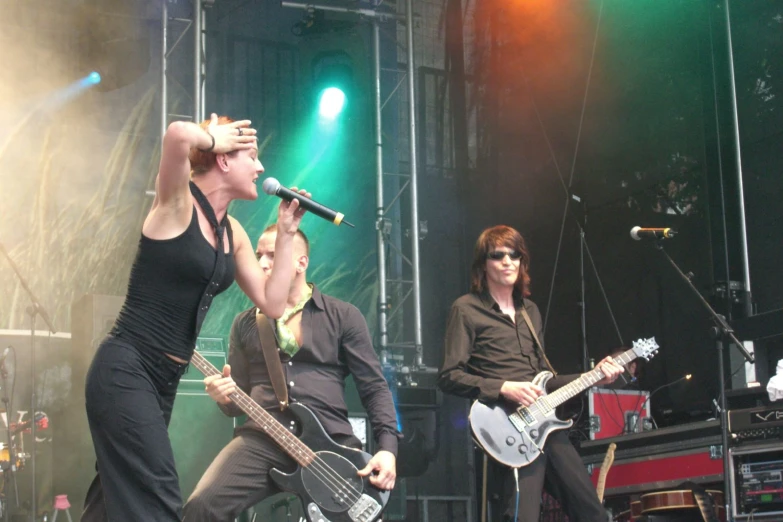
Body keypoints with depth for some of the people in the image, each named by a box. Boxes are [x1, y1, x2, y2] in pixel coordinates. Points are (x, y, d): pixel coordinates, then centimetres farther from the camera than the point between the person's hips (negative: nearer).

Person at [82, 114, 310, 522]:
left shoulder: (232, 233, 12)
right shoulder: (177, 203, -11)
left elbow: (272, 303, 11)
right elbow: (178, 135, -32)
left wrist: (286, 232, 9)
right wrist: (212, 138, -11)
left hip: (163, 380, 9)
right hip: (125, 372, -9)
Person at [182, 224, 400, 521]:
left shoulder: (343, 316, 11)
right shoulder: (245, 324, 18)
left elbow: (374, 387, 7)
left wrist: (388, 447, -8)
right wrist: (225, 397, -5)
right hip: (261, 439, 1)